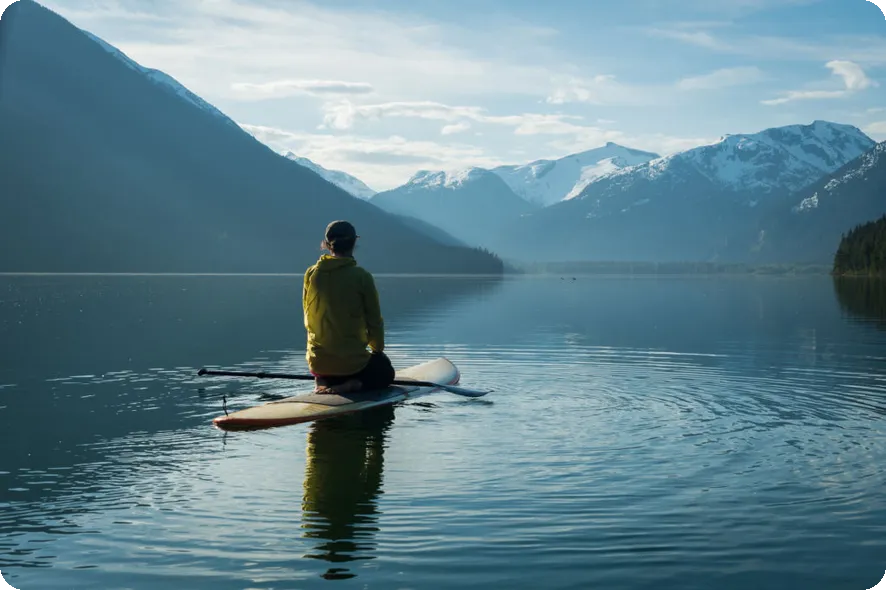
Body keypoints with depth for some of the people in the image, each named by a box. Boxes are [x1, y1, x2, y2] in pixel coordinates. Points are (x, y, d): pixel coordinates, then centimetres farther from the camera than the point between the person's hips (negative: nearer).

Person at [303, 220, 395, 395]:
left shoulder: (311, 274, -3)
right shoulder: (361, 276, -14)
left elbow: (308, 320, 7)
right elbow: (374, 321, -5)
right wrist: (378, 350, 14)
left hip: (318, 362, 4)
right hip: (352, 362, -4)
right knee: (386, 372, 27)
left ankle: (323, 383, 5)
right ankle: (355, 384, -4)